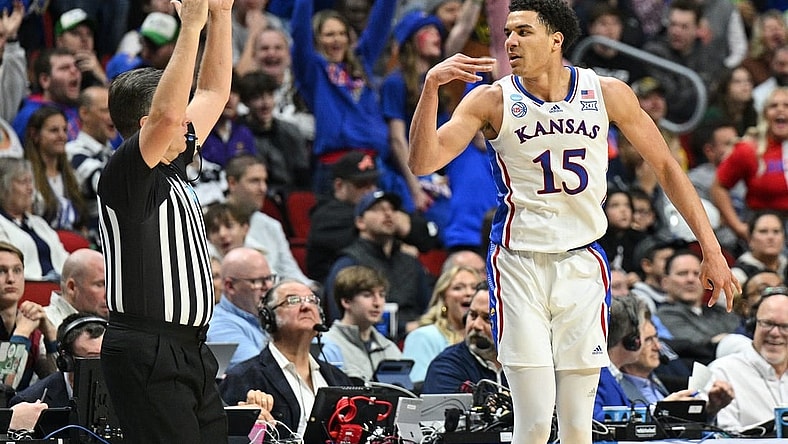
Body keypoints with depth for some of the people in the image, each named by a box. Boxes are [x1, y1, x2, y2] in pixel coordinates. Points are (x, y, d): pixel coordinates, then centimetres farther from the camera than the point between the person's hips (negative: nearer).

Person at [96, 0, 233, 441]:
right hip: (148, 358, -9)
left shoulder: (172, 167, 15)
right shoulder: (125, 175, -11)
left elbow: (213, 92, 22)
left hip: (191, 352, 9)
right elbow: (168, 115, -29)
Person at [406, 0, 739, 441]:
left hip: (582, 261, 2)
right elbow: (422, 163, -12)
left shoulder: (608, 94, 0)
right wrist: (431, 87, -24)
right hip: (519, 264, -2)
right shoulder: (492, 101, -4)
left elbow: (666, 166, 8)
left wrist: (711, 249, 4)